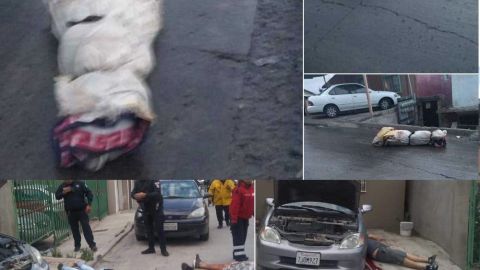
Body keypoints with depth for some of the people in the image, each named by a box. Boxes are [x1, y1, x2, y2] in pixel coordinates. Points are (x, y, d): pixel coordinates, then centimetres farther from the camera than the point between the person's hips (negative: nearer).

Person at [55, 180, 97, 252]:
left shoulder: (80, 183, -3)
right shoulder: (62, 186, 6)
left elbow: (89, 193, -2)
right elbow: (57, 196, 3)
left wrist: (89, 205, -12)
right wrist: (63, 193, -17)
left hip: (82, 210, -3)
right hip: (71, 212, 3)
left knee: (86, 228, -7)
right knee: (74, 229, 10)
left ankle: (92, 245, -9)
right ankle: (77, 245, 23)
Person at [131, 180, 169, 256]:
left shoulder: (154, 179, -16)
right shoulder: (137, 182, 4)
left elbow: (157, 193, -25)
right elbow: (133, 193, 2)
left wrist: (145, 195, -35)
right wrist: (135, 196, -22)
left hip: (156, 209, -6)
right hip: (146, 209, 6)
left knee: (159, 229, -4)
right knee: (149, 229, 12)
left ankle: (163, 249, 2)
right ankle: (151, 248, 23)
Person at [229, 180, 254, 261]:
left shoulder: (252, 189, 3)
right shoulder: (239, 189, -21)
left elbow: (253, 203, 12)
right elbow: (235, 205, -24)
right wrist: (234, 219, -25)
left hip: (246, 217, 8)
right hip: (238, 217, -8)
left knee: (243, 236, 13)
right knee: (238, 236, -6)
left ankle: (239, 253, 23)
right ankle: (238, 254, -2)